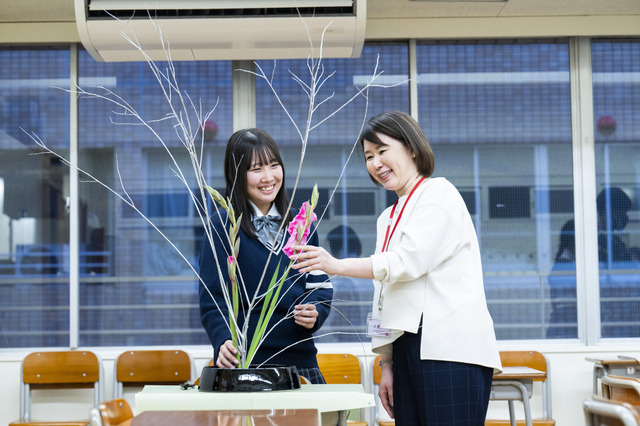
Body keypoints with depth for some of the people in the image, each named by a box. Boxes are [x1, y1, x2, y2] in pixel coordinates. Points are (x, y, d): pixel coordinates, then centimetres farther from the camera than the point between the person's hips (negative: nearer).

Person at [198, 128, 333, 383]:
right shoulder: (222, 227, -3)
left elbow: (320, 284, 12)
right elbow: (212, 300, -8)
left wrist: (315, 313, -9)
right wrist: (223, 341, -25)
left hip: (300, 359, 4)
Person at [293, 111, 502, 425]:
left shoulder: (439, 194, 1)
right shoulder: (388, 219, 25)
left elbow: (409, 261, -13)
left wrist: (337, 266, -18)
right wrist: (387, 363, 15)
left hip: (451, 350, -7)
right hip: (409, 352, 7)